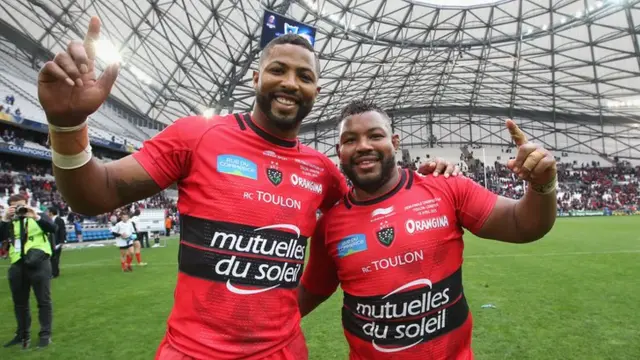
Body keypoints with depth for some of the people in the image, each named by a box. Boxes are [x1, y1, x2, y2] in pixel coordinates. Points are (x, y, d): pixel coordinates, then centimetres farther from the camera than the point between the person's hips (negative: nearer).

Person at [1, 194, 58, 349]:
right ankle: (22, 334, 27)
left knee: (43, 301, 0)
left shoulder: (38, 216, 5)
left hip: (39, 264, -4)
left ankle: (45, 334, 8)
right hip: (17, 266, 4)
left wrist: (36, 216, -20)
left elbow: (53, 229, -12)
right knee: (19, 302, 14)